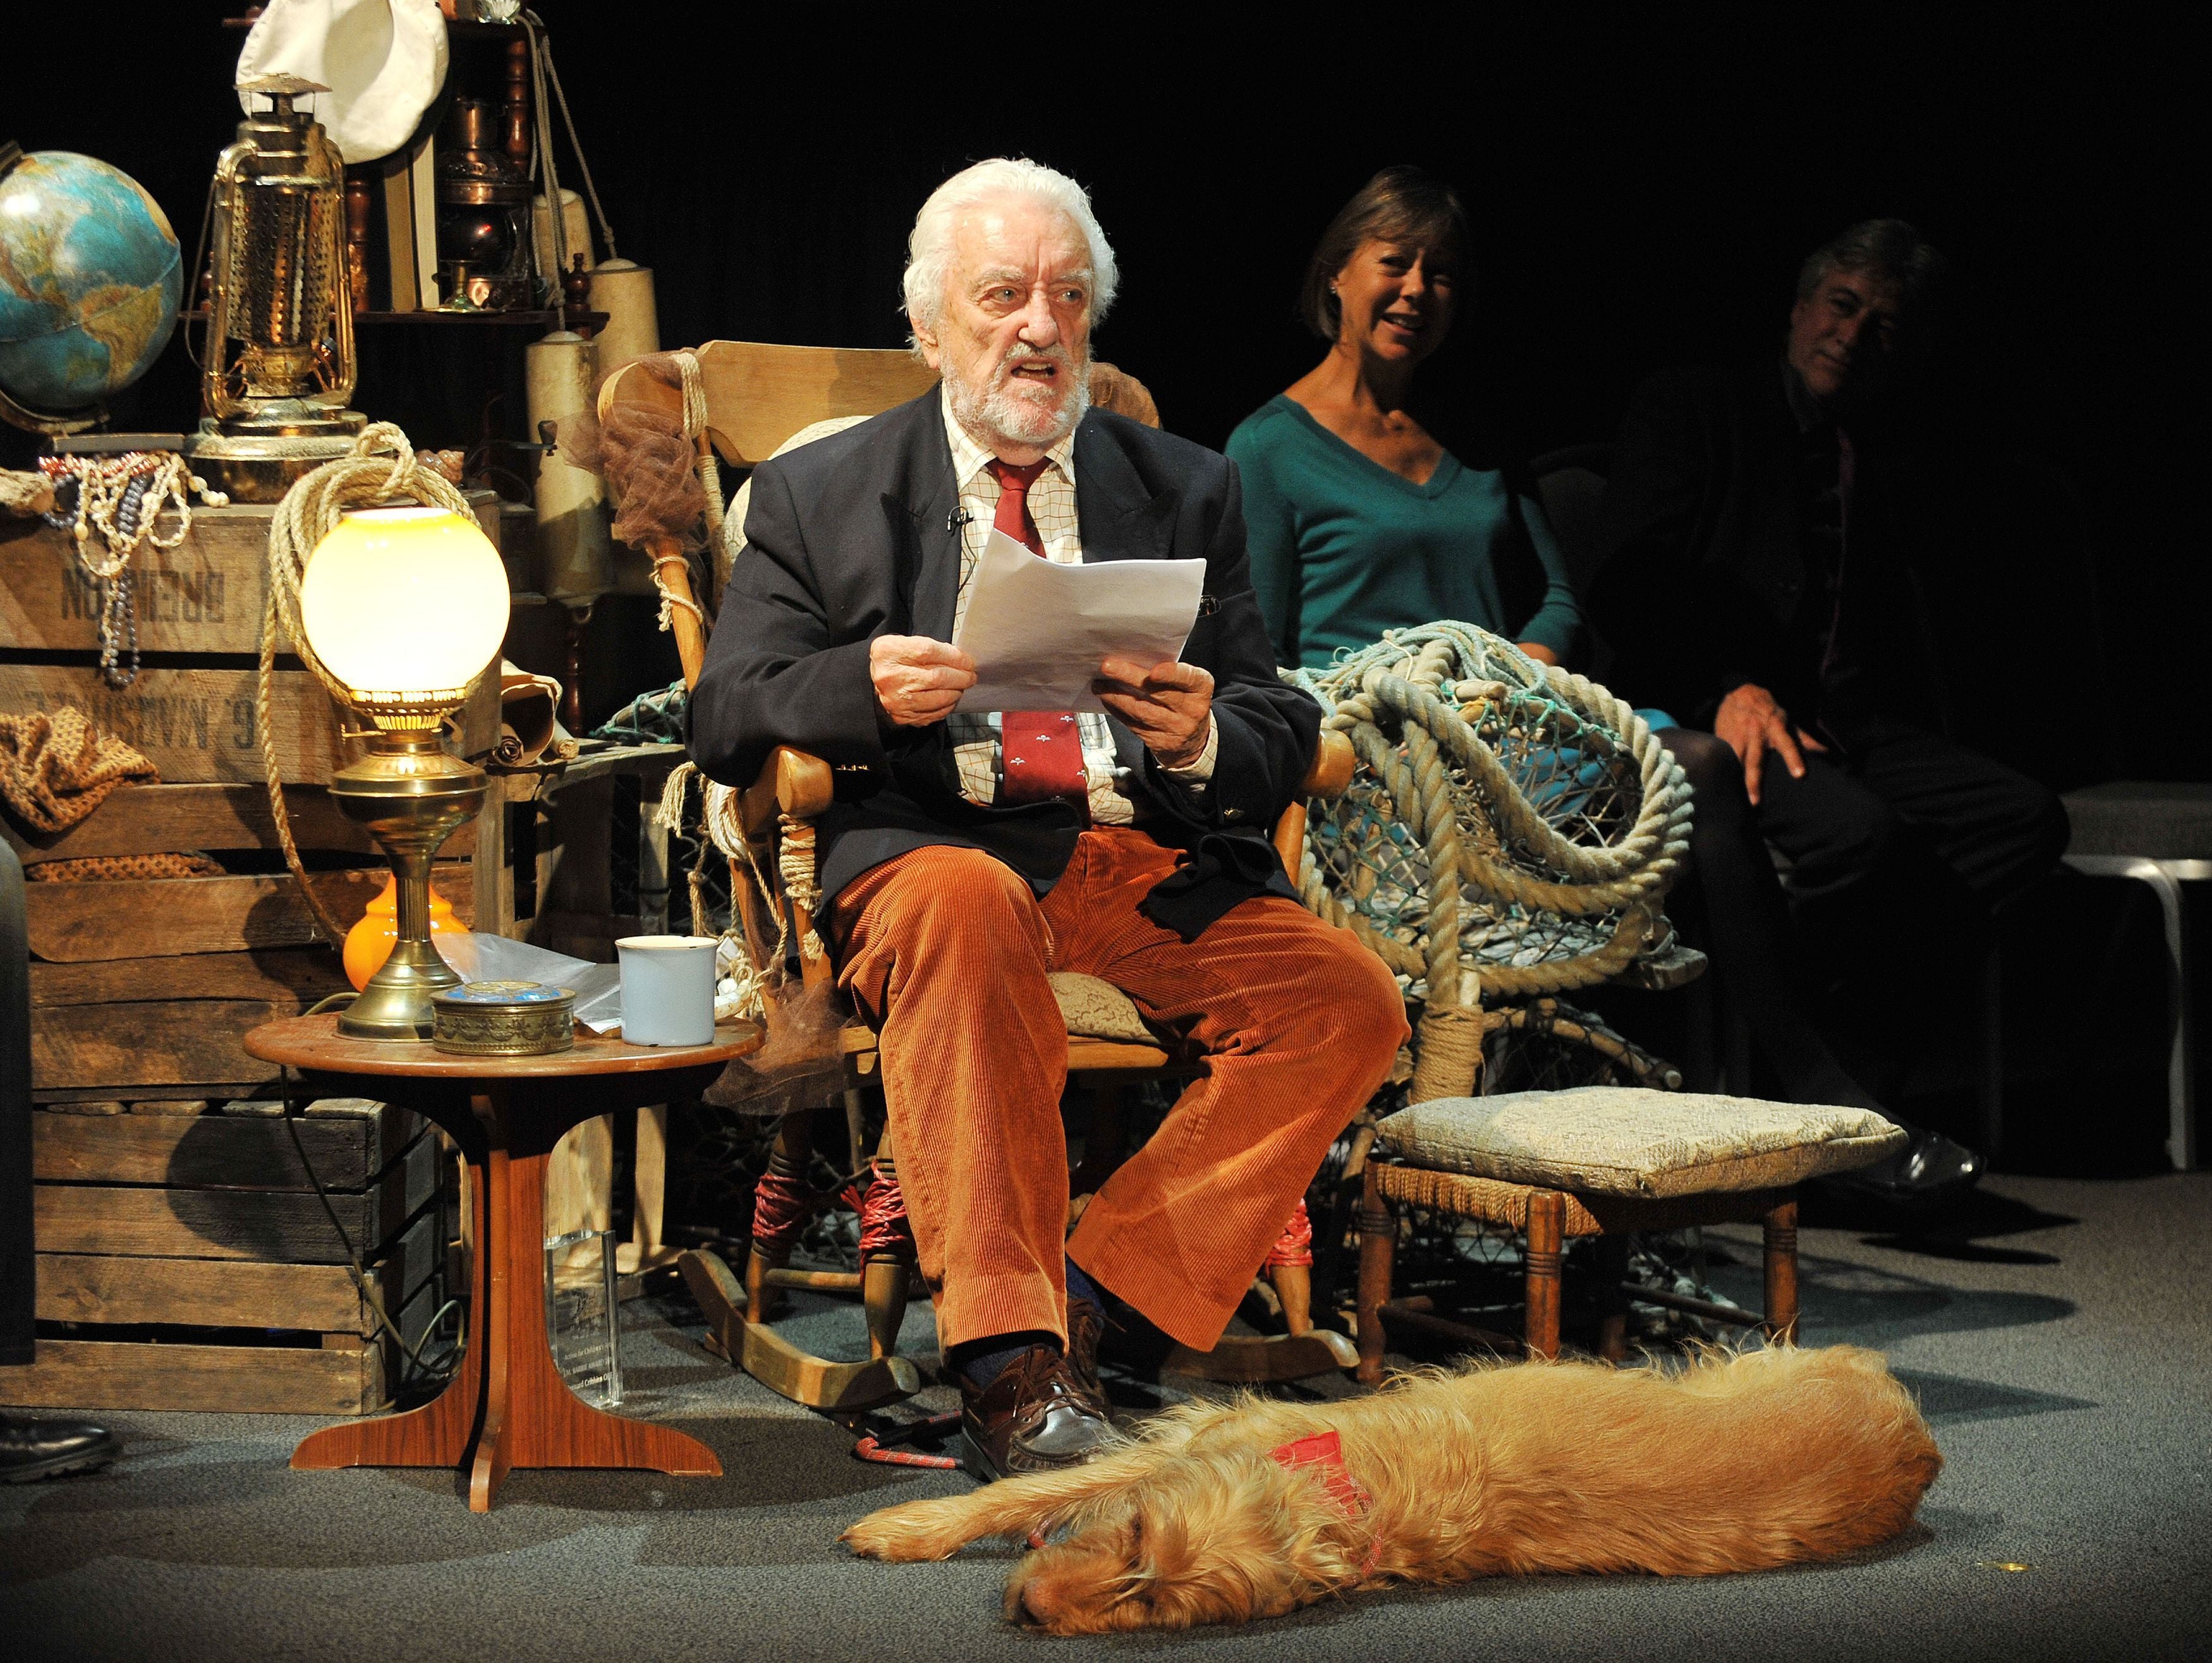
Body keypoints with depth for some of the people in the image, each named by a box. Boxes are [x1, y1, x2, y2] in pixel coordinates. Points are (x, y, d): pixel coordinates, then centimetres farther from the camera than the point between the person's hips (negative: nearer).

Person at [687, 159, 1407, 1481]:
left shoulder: (1188, 492, 19)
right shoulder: (819, 498, 14)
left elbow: (1284, 738, 12)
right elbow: (724, 718, 6)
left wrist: (1205, 736, -13)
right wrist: (860, 686, -16)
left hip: (1149, 865, 3)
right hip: (928, 845, -3)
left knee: (1351, 1002, -24)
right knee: (968, 904, -39)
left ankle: (1089, 1297, -20)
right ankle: (1012, 1366, -37)